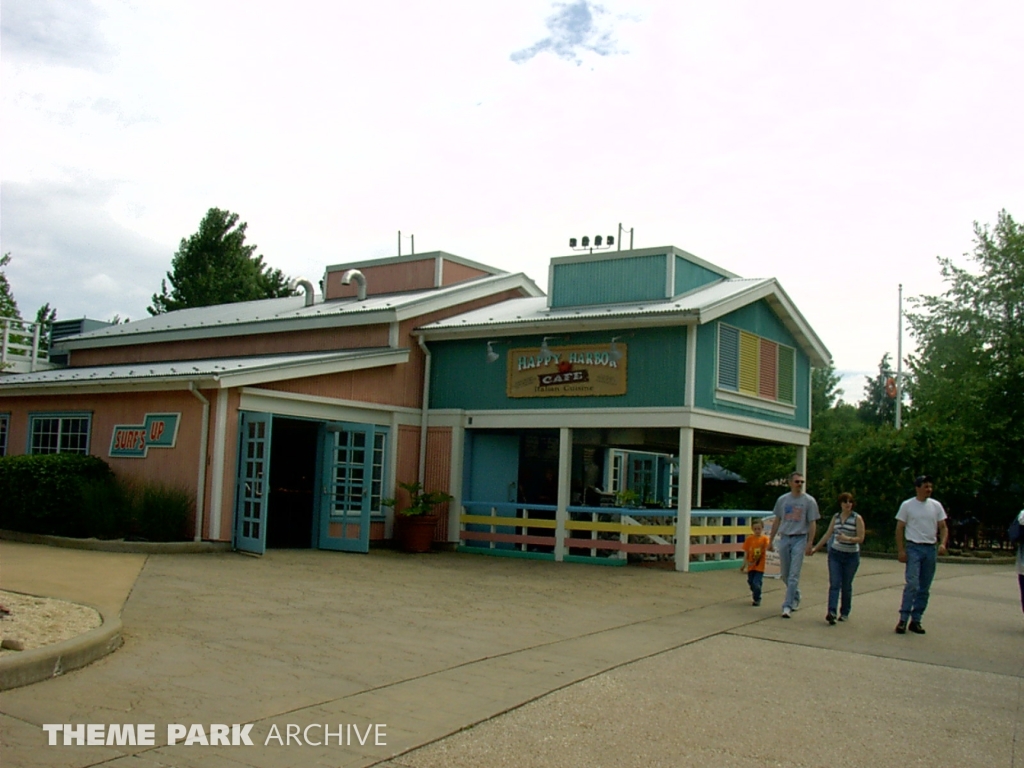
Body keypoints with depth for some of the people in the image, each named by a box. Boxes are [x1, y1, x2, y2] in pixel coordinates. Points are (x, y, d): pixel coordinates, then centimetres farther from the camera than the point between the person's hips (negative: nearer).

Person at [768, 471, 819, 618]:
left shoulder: (809, 501, -2)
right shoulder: (782, 499, 7)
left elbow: (812, 524, -2)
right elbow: (777, 521, 14)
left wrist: (809, 544, -9)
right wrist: (771, 540, 11)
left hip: (800, 539, -4)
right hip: (784, 538, 4)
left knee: (794, 575, -9)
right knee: (785, 574, 11)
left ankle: (787, 606, -8)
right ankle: (795, 597, 34)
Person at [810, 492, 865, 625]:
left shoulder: (857, 518, -5)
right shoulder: (836, 517, 6)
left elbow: (861, 538, -10)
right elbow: (828, 534, 13)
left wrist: (847, 538, -27)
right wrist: (815, 548, 13)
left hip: (851, 556, -2)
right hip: (835, 554, 2)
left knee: (846, 586, 5)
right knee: (834, 584, -9)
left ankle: (845, 613, 19)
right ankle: (831, 612, -19)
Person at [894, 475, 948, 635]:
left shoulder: (936, 506, 8)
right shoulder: (907, 505, -1)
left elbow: (943, 527, 10)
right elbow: (899, 529, 1)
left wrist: (943, 543, -8)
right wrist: (901, 550, -7)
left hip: (930, 549, 4)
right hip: (913, 548, -4)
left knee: (925, 588, 6)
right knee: (912, 584, -15)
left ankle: (916, 621, 14)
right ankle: (903, 619, -10)